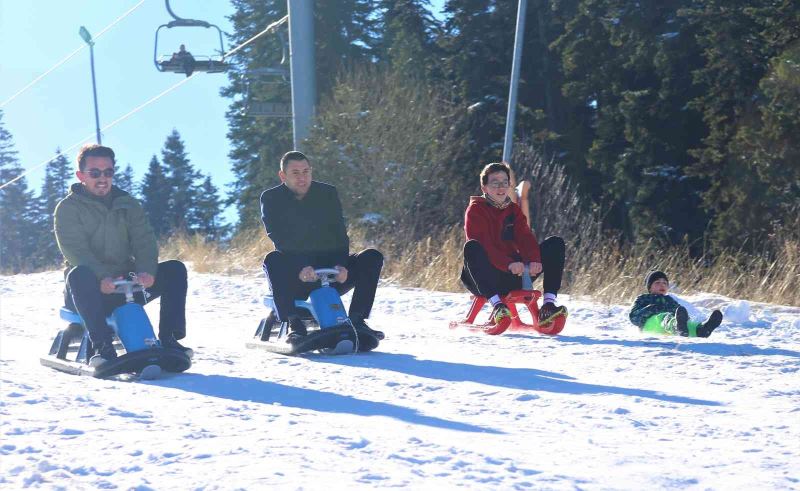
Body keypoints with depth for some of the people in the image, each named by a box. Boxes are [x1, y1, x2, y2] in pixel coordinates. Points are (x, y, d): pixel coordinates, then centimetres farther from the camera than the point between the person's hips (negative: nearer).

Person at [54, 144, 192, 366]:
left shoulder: (127, 204, 12)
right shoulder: (67, 208, -1)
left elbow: (144, 241, -1)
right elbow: (76, 252, -16)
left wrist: (146, 271, -24)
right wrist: (102, 278, -34)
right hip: (91, 291, -4)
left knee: (174, 269, -15)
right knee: (79, 274, -38)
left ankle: (168, 339, -18)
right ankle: (103, 346, -41)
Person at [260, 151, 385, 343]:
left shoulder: (328, 193, 5)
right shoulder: (271, 199, -2)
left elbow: (339, 234, -3)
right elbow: (279, 239, -14)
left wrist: (341, 264, -24)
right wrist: (300, 268, -33)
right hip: (295, 277, -2)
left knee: (372, 257, -17)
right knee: (273, 260, -34)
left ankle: (357, 320, -15)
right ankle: (294, 324, -32)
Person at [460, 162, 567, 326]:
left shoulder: (514, 209, 17)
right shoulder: (476, 209, -1)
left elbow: (525, 237, 1)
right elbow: (483, 244, -17)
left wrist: (534, 260, -22)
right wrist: (508, 264, -32)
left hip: (512, 277, 5)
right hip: (485, 278, -5)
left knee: (556, 244, -6)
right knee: (471, 247, -36)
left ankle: (548, 304, -21)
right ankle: (497, 305, -43)